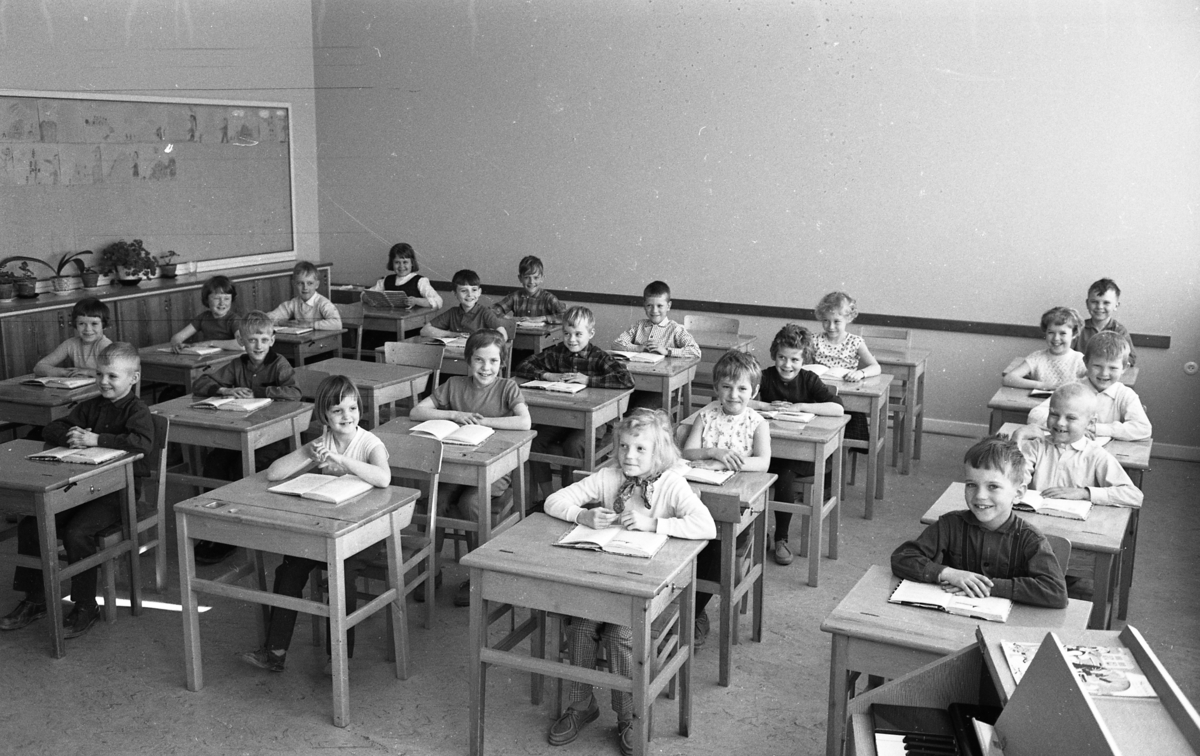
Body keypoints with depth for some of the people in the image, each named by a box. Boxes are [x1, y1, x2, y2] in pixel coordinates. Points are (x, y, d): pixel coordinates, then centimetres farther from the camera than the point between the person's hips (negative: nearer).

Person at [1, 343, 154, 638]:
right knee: (30, 525, -4)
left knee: (76, 532, -26)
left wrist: (96, 439, -28)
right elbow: (50, 430, 11)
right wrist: (69, 436, -13)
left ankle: (85, 606, -9)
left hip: (119, 490, -7)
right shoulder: (90, 406, 11)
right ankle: (34, 600, 10)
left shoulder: (137, 410, -10)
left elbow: (143, 443, -30)